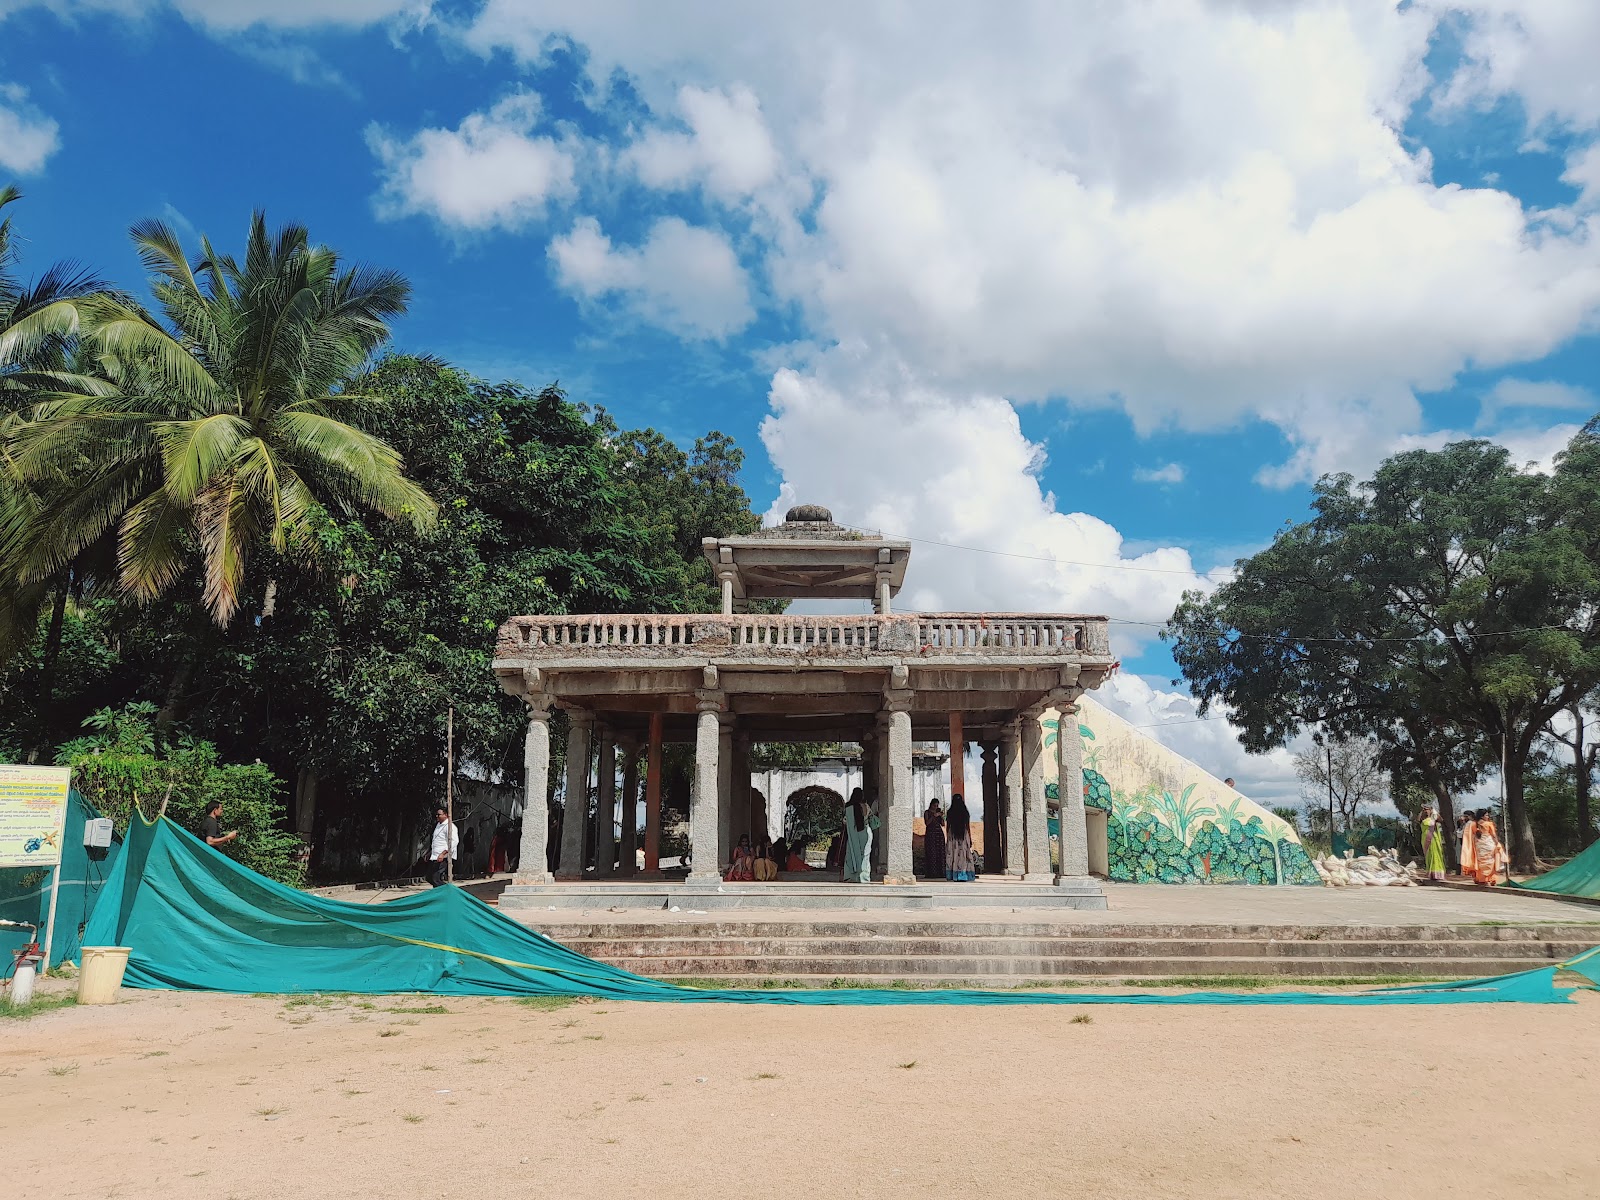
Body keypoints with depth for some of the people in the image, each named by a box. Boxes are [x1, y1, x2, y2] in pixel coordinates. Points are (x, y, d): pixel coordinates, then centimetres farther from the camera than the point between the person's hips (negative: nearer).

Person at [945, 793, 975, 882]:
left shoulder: (950, 812, -3)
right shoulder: (965, 813, 0)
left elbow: (947, 826, 1)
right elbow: (968, 827, 2)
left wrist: (947, 838, 10)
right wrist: (970, 838, 9)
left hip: (952, 836, 0)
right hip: (964, 836, 1)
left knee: (953, 855, 4)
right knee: (963, 855, 3)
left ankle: (954, 876, 1)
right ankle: (963, 877, 1)